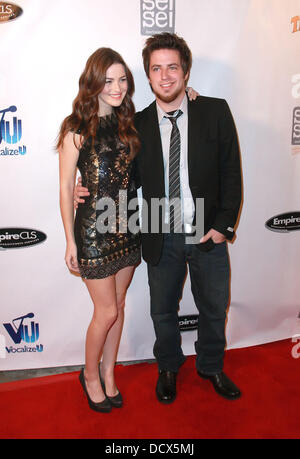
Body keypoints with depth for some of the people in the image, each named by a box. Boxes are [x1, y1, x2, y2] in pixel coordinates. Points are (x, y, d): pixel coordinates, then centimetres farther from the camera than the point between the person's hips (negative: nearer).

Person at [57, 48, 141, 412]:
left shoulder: (126, 123, 7)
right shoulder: (77, 129, -10)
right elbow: (65, 188, -8)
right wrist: (70, 241, -8)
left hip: (127, 228, 6)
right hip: (94, 230, -5)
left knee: (118, 306, 14)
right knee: (107, 311, 4)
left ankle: (108, 374, 34)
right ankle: (90, 376, 30)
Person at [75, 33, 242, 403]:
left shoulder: (215, 112, -5)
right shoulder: (137, 124, -2)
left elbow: (231, 172, -4)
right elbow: (132, 178, 6)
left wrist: (224, 225, -9)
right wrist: (92, 192, -9)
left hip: (208, 234, 0)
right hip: (162, 238, 1)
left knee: (213, 309, 18)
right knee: (163, 311, 17)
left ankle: (211, 367, 46)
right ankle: (168, 367, 46)